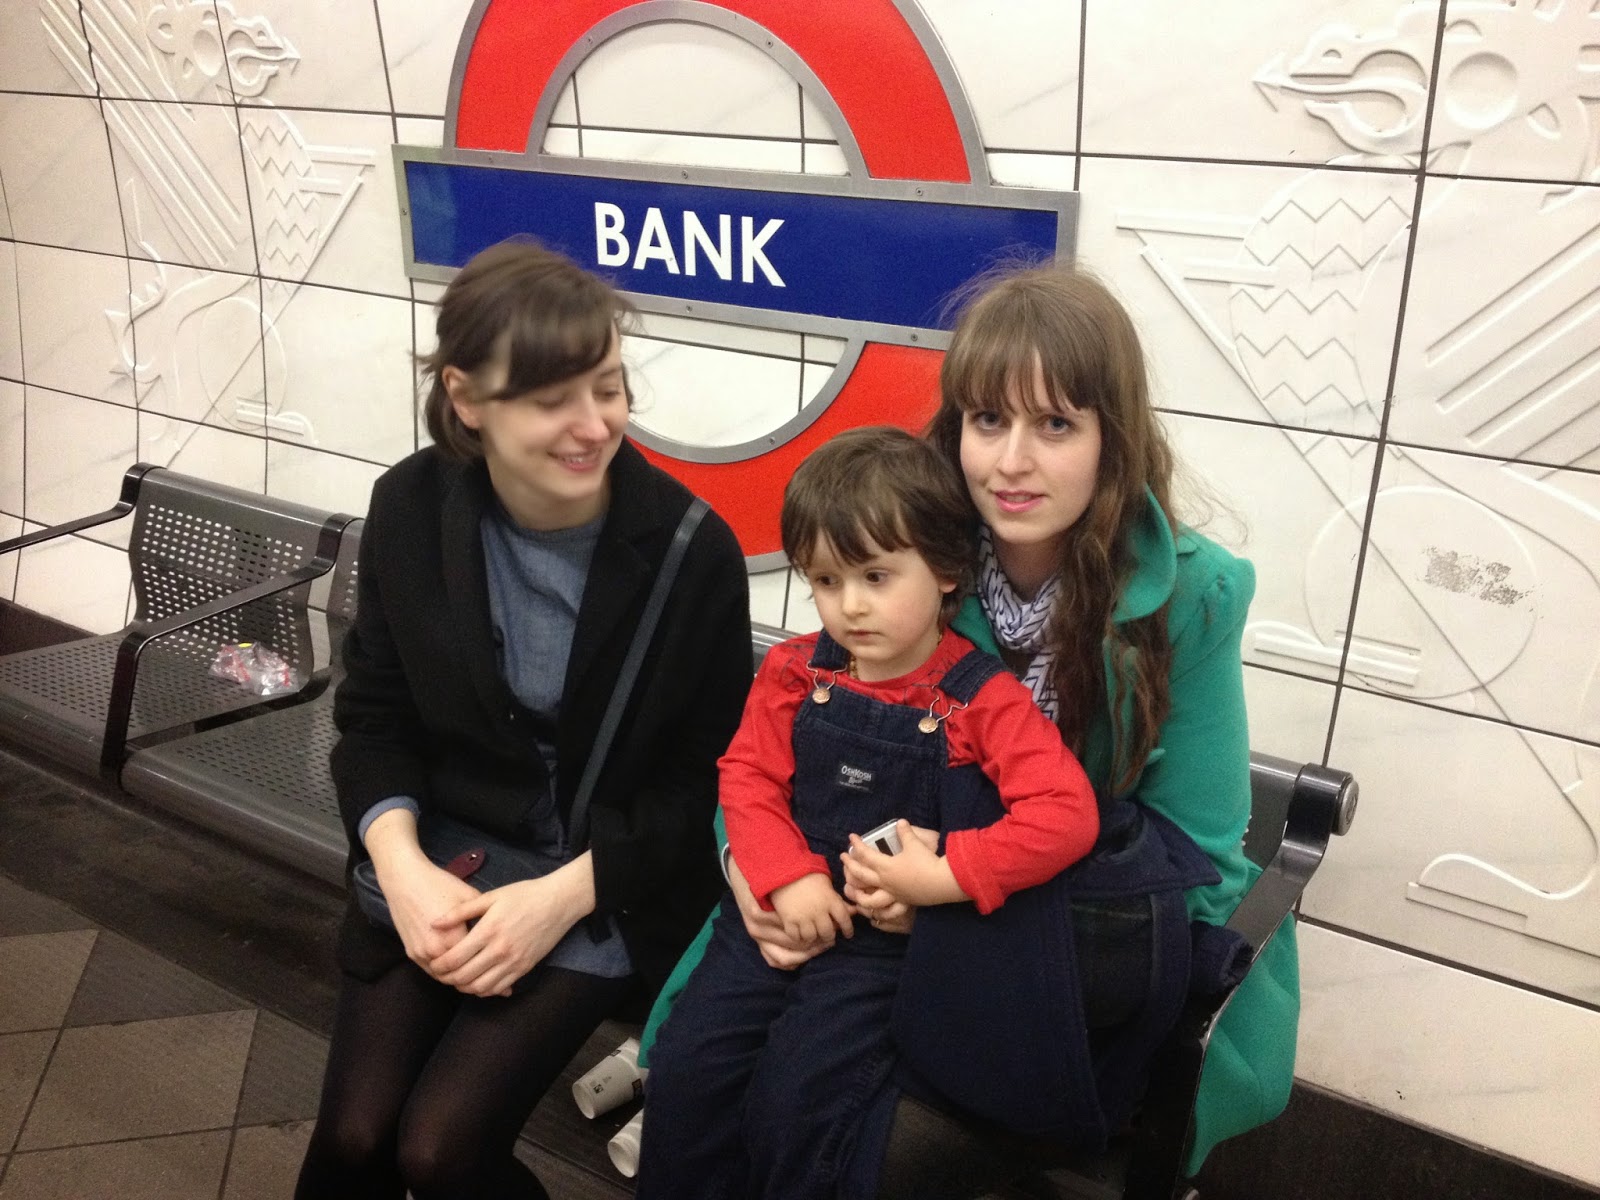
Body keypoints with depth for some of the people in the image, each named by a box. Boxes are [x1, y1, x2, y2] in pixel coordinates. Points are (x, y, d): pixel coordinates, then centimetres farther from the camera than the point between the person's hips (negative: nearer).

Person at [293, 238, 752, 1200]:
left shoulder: (692, 550, -16)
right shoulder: (411, 510, -7)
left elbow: (705, 782, -10)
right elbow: (374, 717, 1)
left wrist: (561, 897, -20)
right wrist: (403, 867, -16)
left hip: (607, 893, -3)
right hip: (442, 868, 3)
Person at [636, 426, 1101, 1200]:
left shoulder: (982, 699, -12)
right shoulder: (795, 672, 1)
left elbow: (1068, 815, -19)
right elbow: (747, 777, 0)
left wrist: (946, 874, -24)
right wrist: (788, 878, -15)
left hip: (895, 932, -4)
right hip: (785, 907, 4)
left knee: (792, 1099, -14)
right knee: (685, 1070, -4)